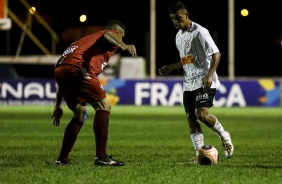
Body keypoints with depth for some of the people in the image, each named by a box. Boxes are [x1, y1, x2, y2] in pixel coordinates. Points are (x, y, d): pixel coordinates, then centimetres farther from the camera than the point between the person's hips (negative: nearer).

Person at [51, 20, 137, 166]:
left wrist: (58, 106, 39)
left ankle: (62, 158, 22)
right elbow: (107, 35, -11)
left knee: (81, 114, 22)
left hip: (59, 70, 8)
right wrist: (123, 46, -33)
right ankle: (101, 157, -11)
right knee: (103, 106, -2)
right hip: (77, 69, -8)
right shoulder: (111, 34, 18)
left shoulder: (87, 39, 40)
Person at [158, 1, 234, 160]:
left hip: (204, 81, -8)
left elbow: (216, 54, -15)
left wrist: (209, 75, -25)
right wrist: (171, 68, 20)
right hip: (189, 83, 8)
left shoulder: (199, 32, -12)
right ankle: (200, 152, 0)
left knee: (202, 114, -21)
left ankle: (224, 136, 2)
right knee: (191, 118, -1)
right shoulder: (179, 36, 16)